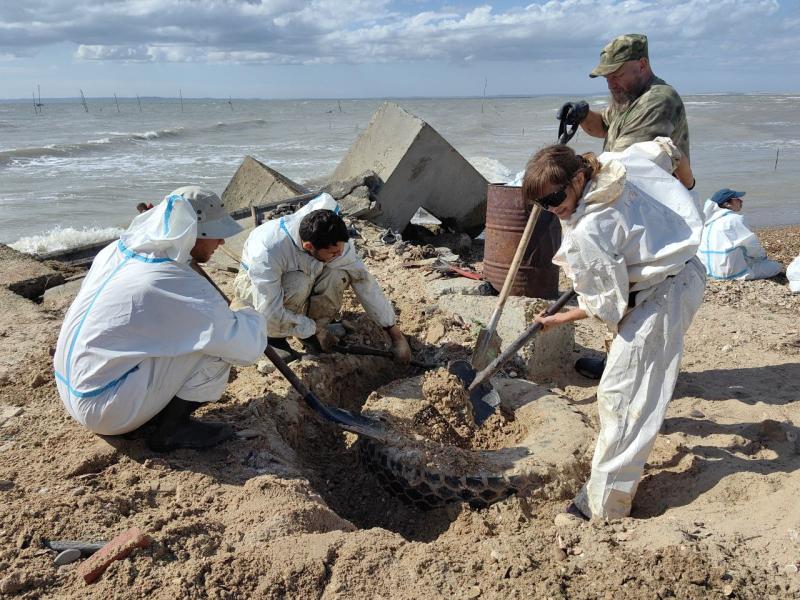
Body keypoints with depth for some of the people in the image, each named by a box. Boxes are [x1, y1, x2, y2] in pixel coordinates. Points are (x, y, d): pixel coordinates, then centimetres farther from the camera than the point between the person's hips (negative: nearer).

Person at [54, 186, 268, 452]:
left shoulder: (116, 250, 0)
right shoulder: (181, 285, -23)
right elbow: (247, 348, -17)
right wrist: (252, 316, 5)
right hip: (106, 411, -8)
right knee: (218, 342, -11)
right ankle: (170, 430, 0)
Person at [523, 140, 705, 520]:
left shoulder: (586, 234, -29)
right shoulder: (612, 166, -6)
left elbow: (606, 304, -19)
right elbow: (663, 146, 13)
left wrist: (558, 320, -4)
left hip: (663, 296, -11)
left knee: (620, 393, -10)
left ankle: (603, 507, -7)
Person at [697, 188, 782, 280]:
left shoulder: (710, 219, 9)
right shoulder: (734, 219, -15)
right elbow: (752, 244, -10)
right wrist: (762, 255, 11)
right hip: (731, 272, -9)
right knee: (777, 266, 1)